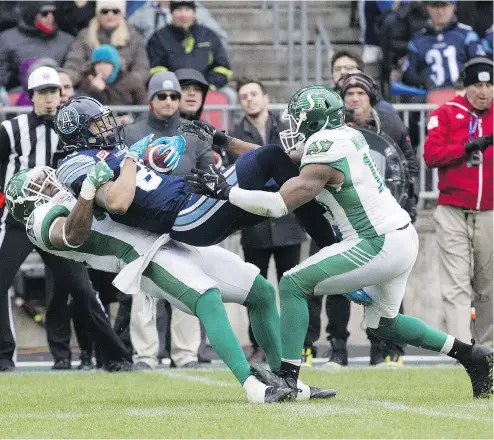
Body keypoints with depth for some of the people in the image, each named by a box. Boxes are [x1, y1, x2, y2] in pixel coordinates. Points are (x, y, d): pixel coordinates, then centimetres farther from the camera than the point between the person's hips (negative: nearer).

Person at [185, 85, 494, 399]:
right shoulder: (346, 136, 10)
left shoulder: (325, 156, -16)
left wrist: (225, 191, -13)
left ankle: (287, 377, -11)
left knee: (293, 285, -8)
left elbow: (279, 204, -20)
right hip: (403, 241, 10)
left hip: (378, 246, -10)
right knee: (383, 322, 25)